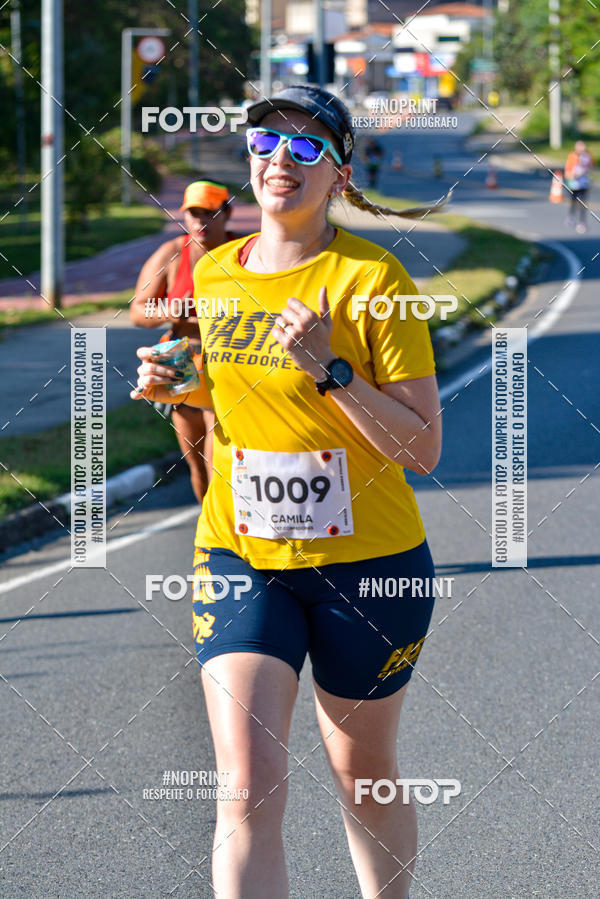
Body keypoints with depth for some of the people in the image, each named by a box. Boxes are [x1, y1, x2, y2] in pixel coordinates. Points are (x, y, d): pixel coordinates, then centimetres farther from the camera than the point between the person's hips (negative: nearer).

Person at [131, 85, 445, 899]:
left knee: (363, 776, 14)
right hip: (240, 558, 3)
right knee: (246, 791, -11)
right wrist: (171, 385, 2)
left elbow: (423, 449, -14)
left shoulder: (372, 279, -11)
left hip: (367, 563, -3)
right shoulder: (212, 274, 4)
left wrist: (330, 370, -24)